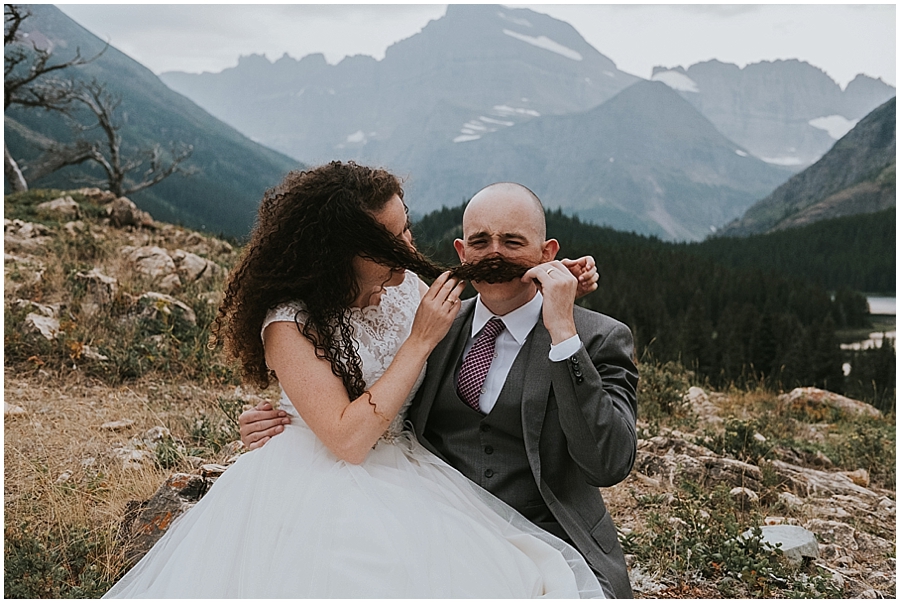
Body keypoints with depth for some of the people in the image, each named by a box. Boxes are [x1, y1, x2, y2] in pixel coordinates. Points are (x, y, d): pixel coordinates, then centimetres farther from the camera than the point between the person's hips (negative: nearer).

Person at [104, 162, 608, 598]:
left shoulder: (406, 289, -1)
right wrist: (419, 340, -21)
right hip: (321, 493, -5)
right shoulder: (290, 325, -17)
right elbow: (347, 440, -23)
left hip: (407, 479, 5)